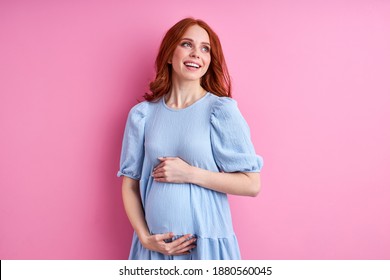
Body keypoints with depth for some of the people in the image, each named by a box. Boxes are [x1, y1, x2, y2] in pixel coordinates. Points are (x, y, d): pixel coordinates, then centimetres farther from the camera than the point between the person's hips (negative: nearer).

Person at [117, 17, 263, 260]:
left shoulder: (222, 110, -8)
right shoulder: (142, 114, 1)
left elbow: (252, 184, -9)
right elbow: (130, 184, 5)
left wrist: (189, 173, -16)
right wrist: (145, 237, -6)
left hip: (207, 242, -2)